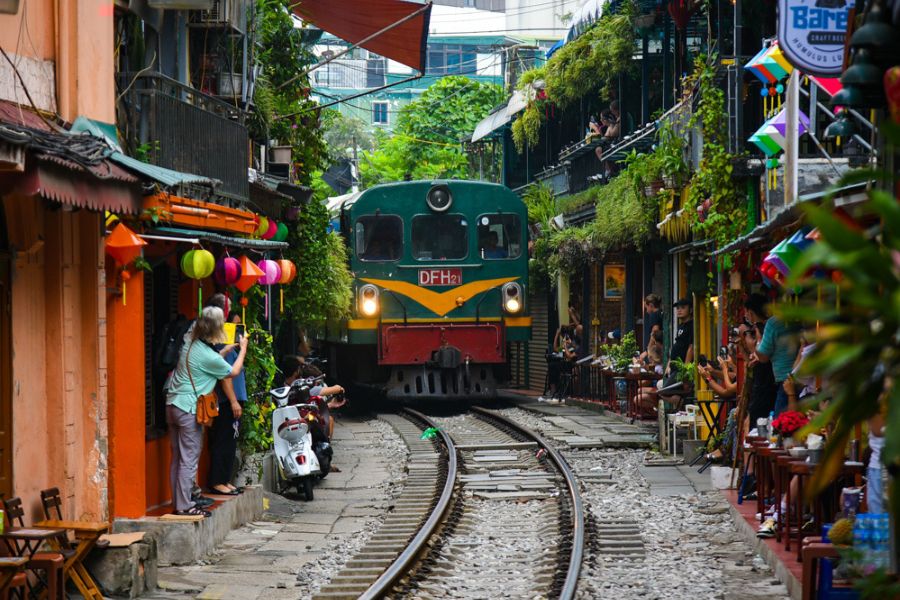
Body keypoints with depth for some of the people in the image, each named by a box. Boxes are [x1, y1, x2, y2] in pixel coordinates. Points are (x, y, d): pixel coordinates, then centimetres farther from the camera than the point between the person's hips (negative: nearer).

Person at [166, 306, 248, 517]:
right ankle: (184, 506, -4)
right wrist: (243, 349, 15)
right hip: (189, 409, -9)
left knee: (177, 458, 12)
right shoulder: (208, 356, -16)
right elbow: (233, 372, 2)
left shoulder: (190, 346, 7)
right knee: (189, 459, -4)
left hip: (173, 405, 9)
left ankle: (178, 502, 17)